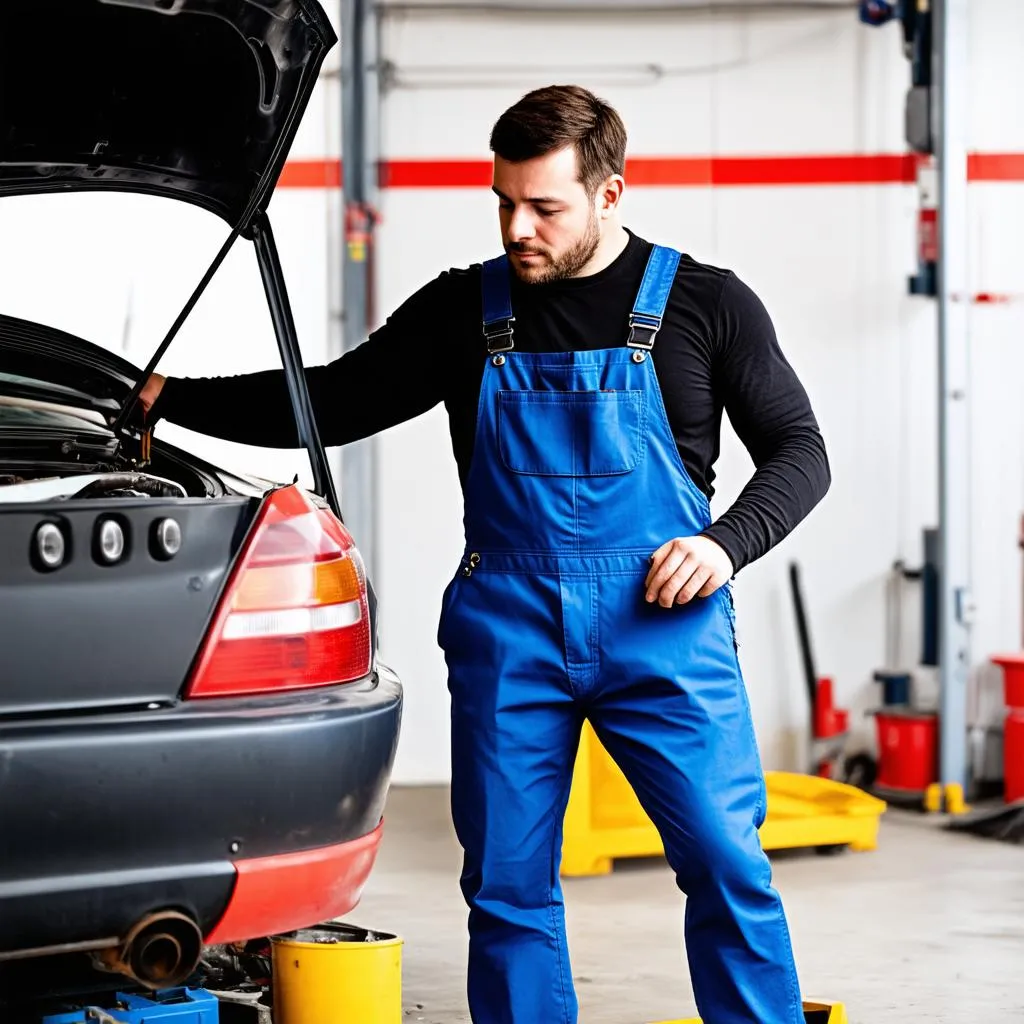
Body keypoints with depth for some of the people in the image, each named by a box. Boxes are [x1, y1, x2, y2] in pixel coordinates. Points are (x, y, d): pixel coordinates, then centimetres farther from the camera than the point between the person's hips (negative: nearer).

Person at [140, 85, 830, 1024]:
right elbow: (332, 405, 14)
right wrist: (168, 399, 7)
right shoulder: (464, 311, 8)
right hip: (507, 629, 2)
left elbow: (798, 451, 8)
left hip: (662, 622, -2)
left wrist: (726, 543, -9)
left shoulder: (705, 305, 4)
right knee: (507, 883, 3)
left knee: (727, 866, -6)